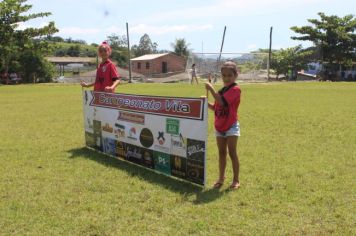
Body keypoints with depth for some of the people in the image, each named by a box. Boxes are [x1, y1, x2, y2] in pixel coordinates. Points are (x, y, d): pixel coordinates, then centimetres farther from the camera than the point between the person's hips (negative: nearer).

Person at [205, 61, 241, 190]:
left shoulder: (235, 89, -14)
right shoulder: (222, 91, 12)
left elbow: (222, 102, -26)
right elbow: (216, 107, 14)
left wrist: (211, 89, -24)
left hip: (231, 126, -7)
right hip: (220, 126, 7)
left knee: (232, 153, -2)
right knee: (222, 152, 13)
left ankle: (236, 179, 9)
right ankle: (221, 177, 23)